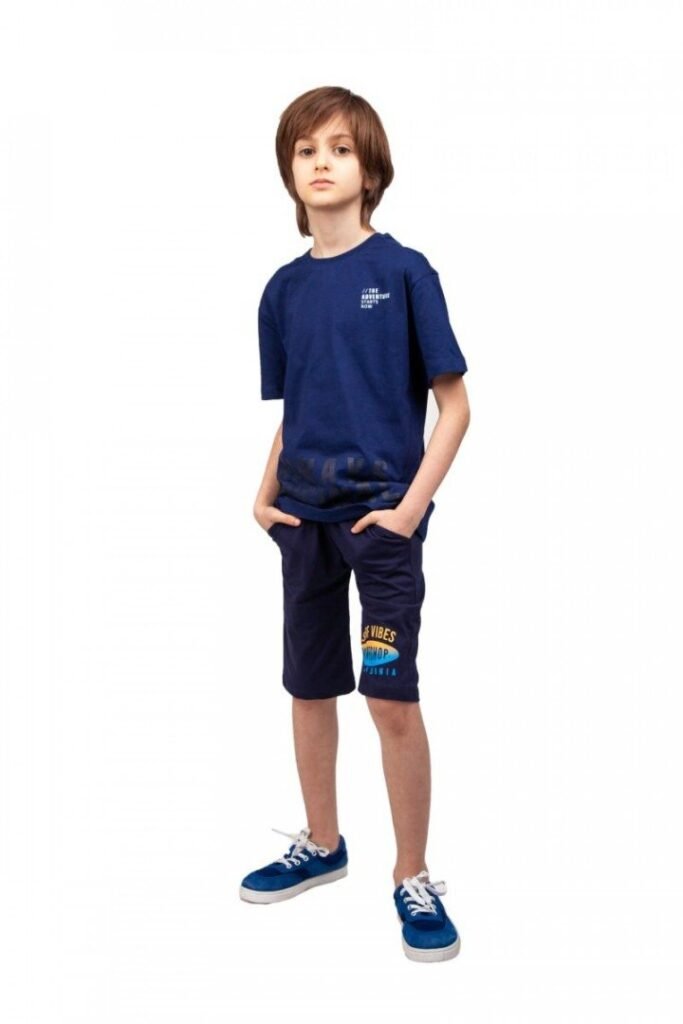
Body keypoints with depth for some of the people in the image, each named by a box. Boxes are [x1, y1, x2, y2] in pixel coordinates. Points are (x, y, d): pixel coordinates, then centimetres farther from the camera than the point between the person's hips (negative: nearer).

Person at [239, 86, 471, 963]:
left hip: (381, 510, -5)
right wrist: (265, 492, 2)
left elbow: (454, 403, -6)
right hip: (304, 515, 5)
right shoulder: (283, 289, 8)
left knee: (392, 697, -5)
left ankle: (413, 878, 12)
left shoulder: (402, 270, -5)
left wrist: (413, 503, -15)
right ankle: (320, 845, 33)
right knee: (309, 687, 14)